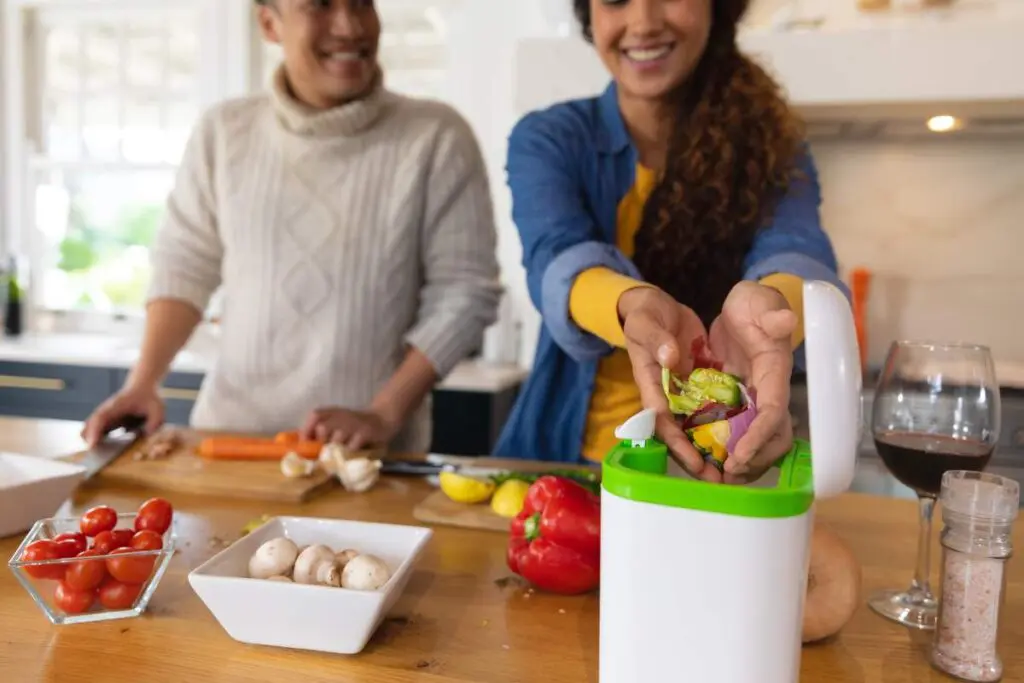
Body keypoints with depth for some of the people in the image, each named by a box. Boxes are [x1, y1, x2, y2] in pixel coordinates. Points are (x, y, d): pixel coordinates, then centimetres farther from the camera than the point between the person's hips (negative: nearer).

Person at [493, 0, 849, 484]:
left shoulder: (771, 147, -2)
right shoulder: (546, 140, -3)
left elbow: (793, 249, -21)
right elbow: (557, 258, -21)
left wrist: (768, 300, -43)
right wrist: (635, 306, -42)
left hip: (713, 461, -1)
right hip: (564, 453, 2)